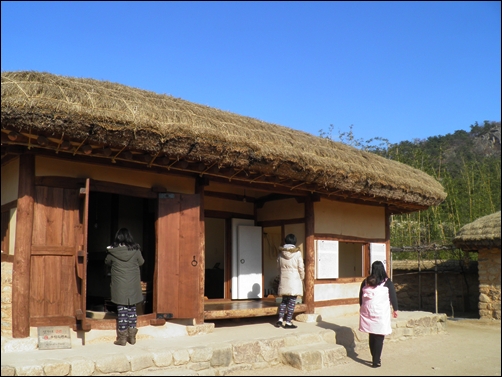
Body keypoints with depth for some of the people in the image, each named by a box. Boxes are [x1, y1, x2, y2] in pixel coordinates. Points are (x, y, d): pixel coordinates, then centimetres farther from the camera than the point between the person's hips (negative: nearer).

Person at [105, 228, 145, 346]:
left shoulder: (112, 251, -9)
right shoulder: (135, 250, -7)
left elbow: (107, 262, 9)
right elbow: (141, 262, 9)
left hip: (119, 287, -1)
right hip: (133, 286, 1)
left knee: (121, 310, 4)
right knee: (132, 309, 12)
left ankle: (122, 337, 9)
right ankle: (132, 336, 17)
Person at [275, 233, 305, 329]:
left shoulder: (281, 253, 2)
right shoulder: (297, 253, -9)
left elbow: (278, 266, 10)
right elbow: (301, 268, -6)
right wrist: (302, 277, 10)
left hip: (283, 280, 4)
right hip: (294, 279, -4)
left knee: (284, 300, 16)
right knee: (292, 301, 1)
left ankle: (280, 319, 9)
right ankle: (288, 322, 2)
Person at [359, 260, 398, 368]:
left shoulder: (365, 282, 2)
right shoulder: (387, 282, -6)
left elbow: (361, 297, 9)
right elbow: (393, 297, -1)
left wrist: (362, 308, 23)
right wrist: (395, 309, 12)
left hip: (367, 313, 4)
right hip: (381, 314, -3)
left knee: (372, 336, 14)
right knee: (379, 338, 1)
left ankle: (374, 358, 23)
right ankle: (376, 361, 1)